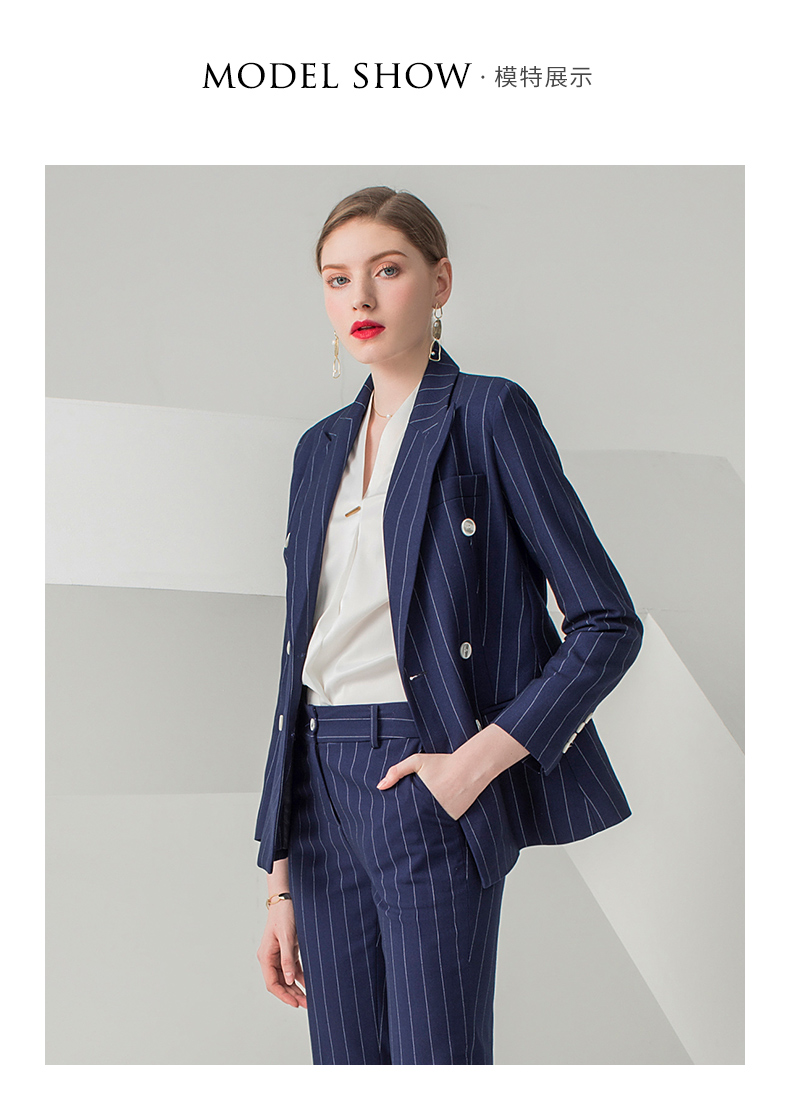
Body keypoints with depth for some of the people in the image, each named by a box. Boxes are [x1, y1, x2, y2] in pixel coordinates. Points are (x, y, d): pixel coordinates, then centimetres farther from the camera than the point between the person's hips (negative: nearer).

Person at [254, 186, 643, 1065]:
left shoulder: (487, 416, -3)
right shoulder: (321, 448, 15)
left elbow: (608, 623, -6)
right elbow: (302, 657, 15)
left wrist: (477, 760, -15)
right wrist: (281, 880, 12)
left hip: (427, 788, -6)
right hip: (323, 788, 6)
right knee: (346, 1067, 10)